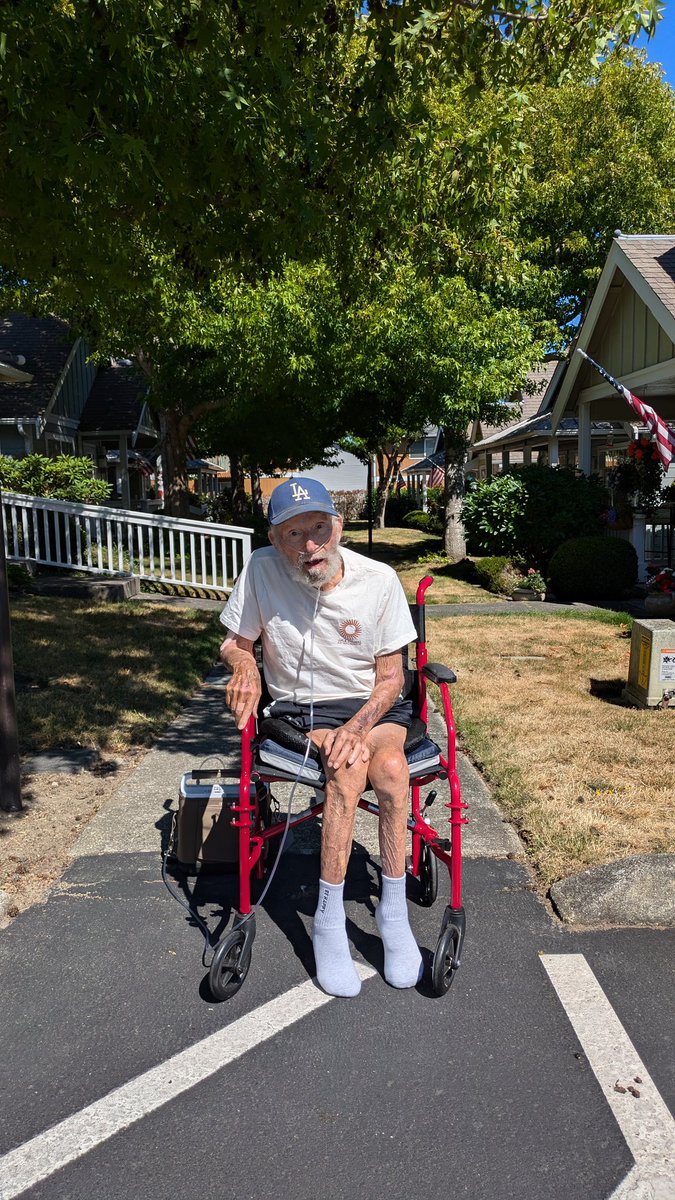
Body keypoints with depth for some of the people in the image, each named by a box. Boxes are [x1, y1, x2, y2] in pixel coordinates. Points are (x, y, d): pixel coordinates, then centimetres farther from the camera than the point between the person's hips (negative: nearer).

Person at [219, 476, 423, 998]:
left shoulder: (379, 579, -9)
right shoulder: (261, 570, -9)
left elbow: (391, 676, -5)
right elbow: (234, 644, 4)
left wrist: (360, 723, -23)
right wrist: (245, 665, -20)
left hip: (373, 705, 1)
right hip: (299, 710, 0)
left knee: (390, 764, -31)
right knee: (351, 765, -31)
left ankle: (394, 913, -13)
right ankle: (329, 922, -18)